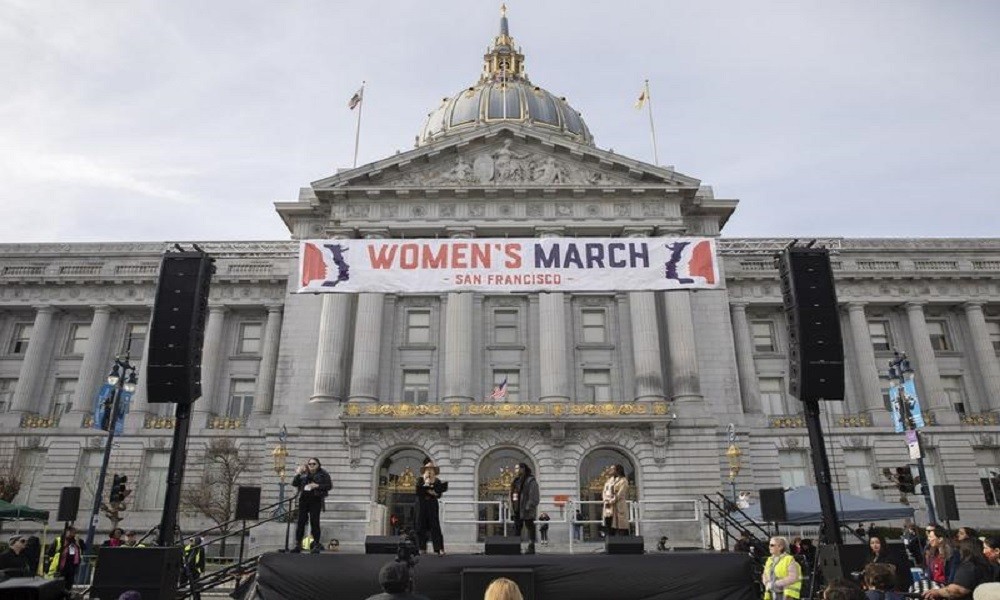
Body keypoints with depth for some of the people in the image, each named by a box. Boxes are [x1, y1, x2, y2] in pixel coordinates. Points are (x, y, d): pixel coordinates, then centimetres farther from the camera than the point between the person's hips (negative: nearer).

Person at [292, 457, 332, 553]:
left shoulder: (323, 474, 2)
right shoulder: (303, 474, 12)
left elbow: (329, 486, -3)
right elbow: (294, 484, 8)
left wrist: (317, 486, -14)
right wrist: (298, 474, -5)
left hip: (316, 500, -3)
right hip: (303, 499, 4)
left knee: (314, 522, -4)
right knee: (301, 522, 4)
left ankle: (316, 545, 4)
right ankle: (298, 544, 13)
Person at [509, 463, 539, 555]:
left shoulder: (531, 481, -11)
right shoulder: (516, 481, 15)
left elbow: (534, 497, -16)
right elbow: (512, 496, 19)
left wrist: (528, 508, -20)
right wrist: (512, 509, 12)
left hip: (526, 512, -8)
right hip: (517, 511, 8)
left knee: (530, 528, 0)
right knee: (516, 529, 10)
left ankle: (531, 548, 5)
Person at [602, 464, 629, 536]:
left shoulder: (623, 480, -1)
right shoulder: (609, 480, 21)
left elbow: (620, 494, -11)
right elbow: (604, 492, 15)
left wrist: (611, 502, -12)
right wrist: (606, 500, -4)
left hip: (618, 508, -7)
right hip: (608, 509, 7)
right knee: (610, 530, 5)